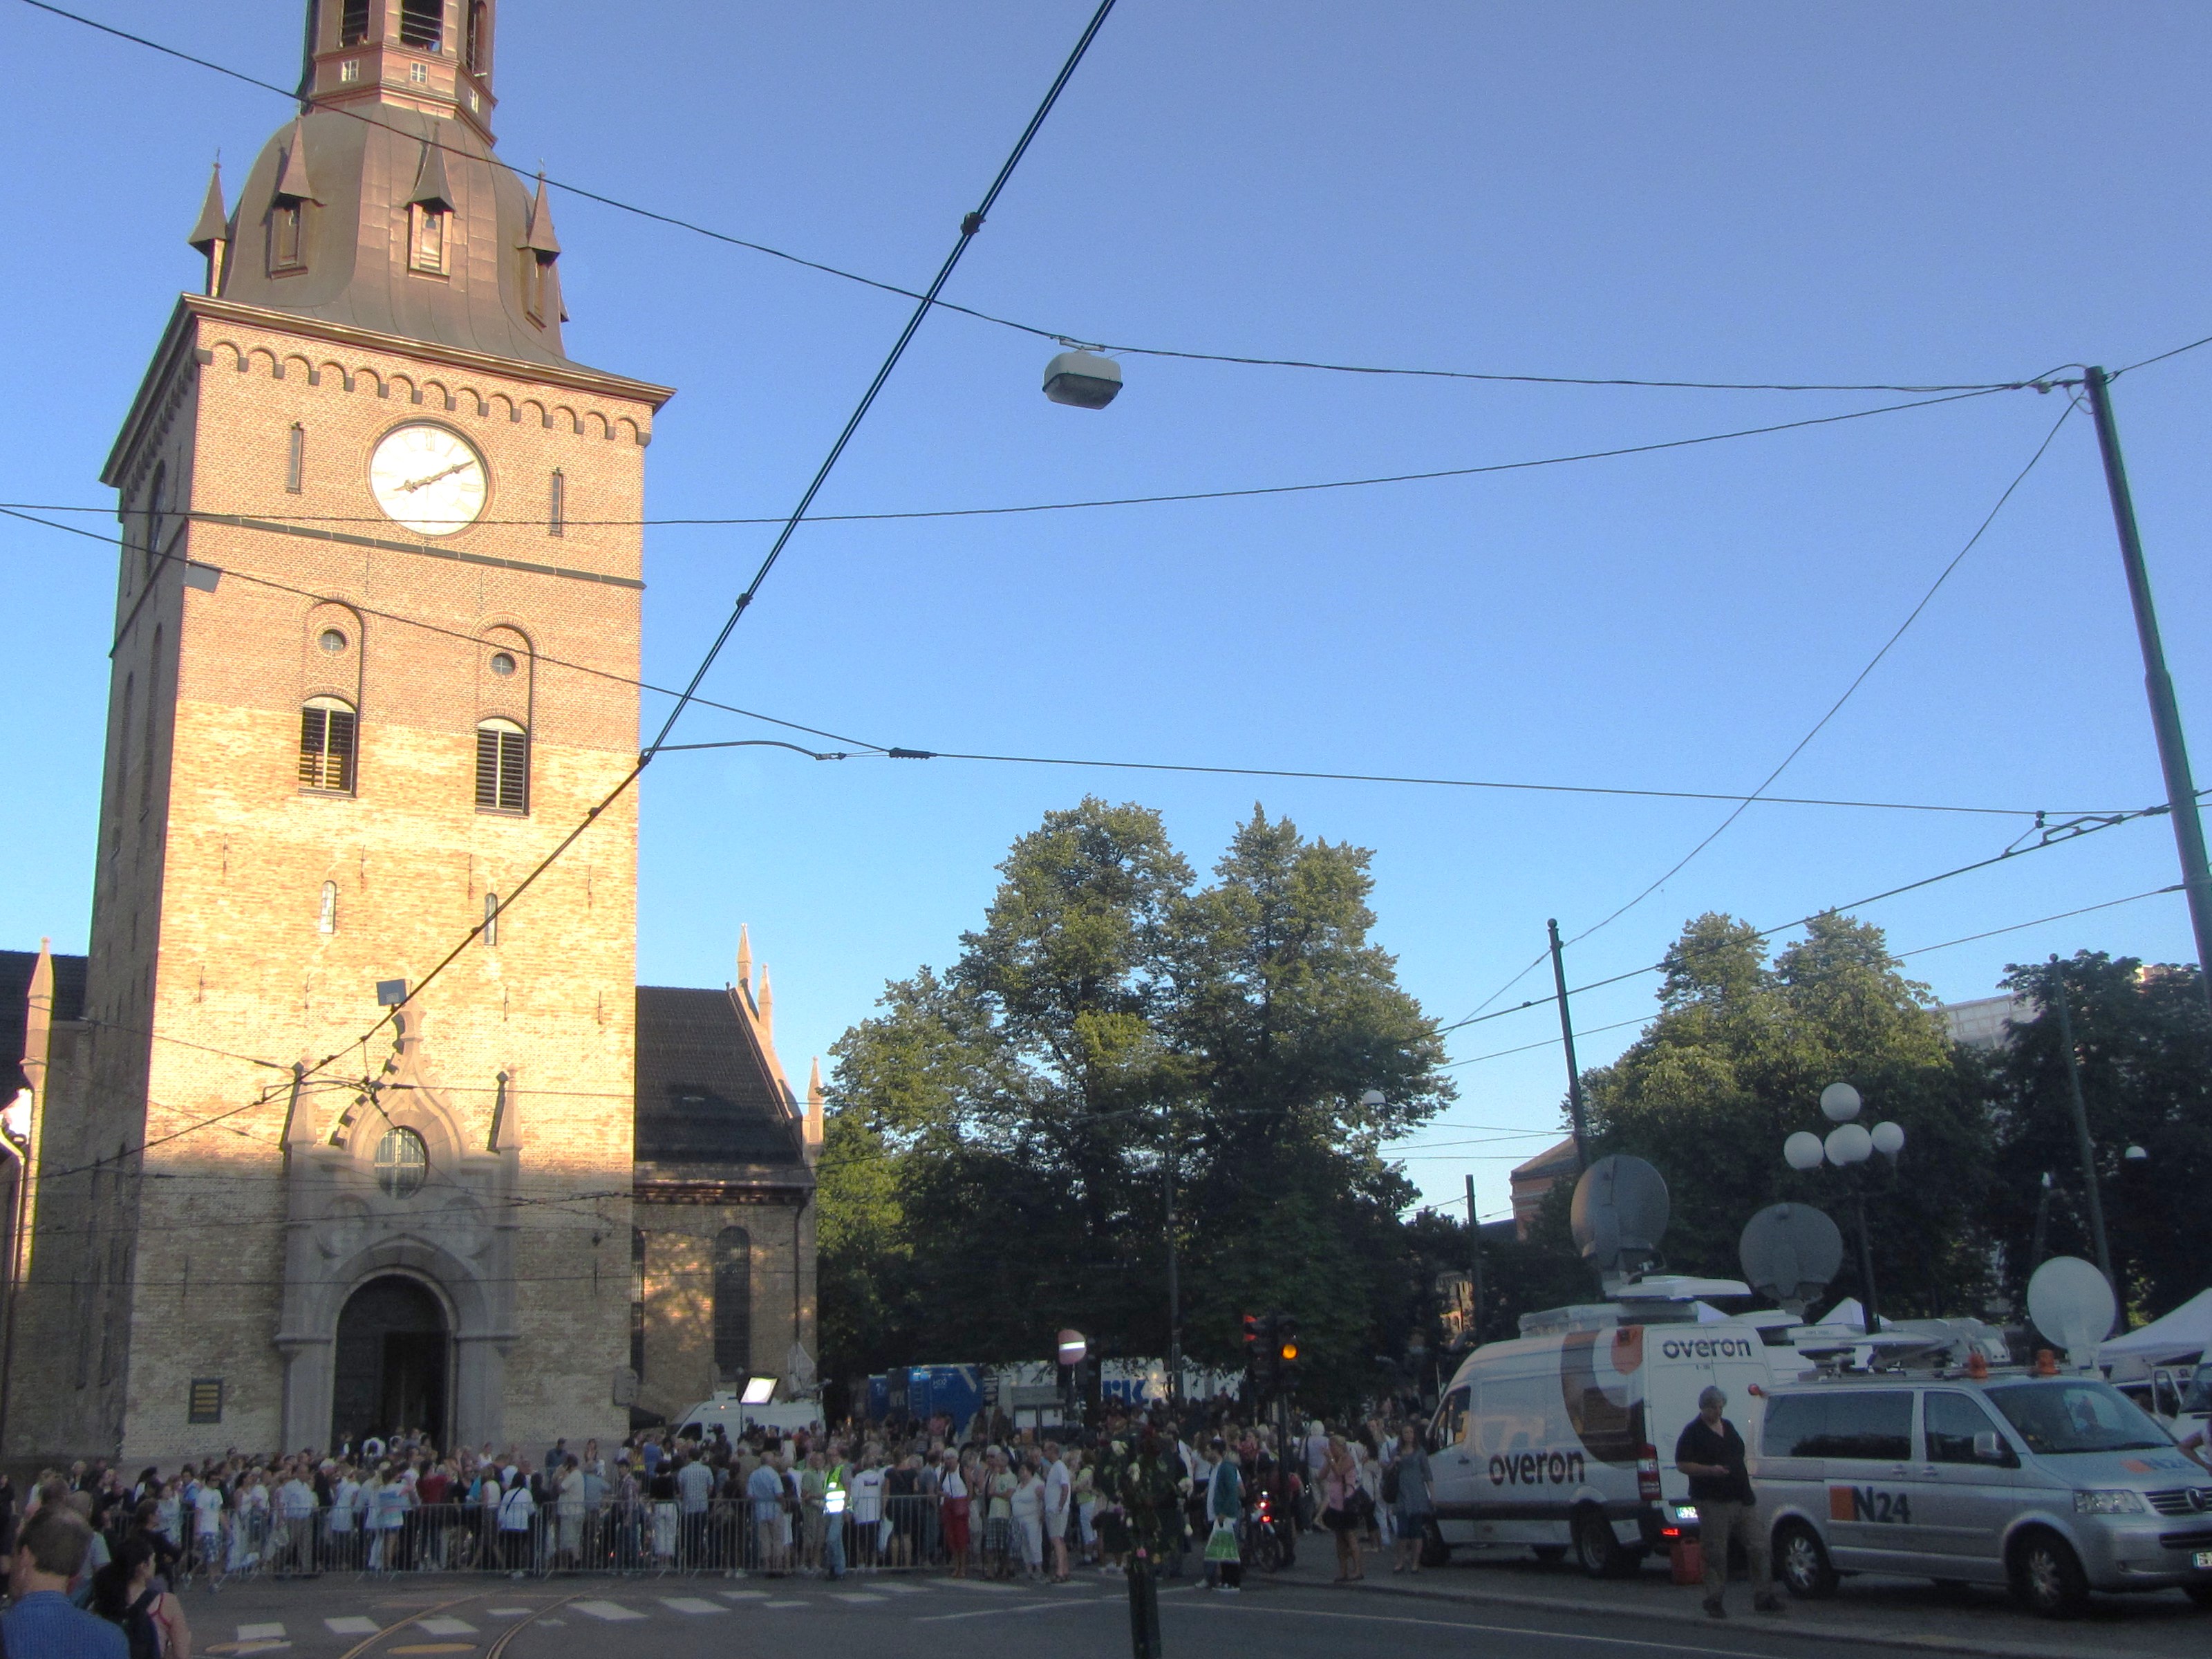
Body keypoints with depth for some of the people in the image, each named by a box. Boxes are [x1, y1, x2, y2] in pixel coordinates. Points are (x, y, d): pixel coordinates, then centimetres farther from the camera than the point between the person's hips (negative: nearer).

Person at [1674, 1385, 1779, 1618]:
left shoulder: (1728, 1427, 17)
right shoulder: (1693, 1432, -4)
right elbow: (1682, 1464, -9)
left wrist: (1746, 1483, 17)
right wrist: (1710, 1470, -21)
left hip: (1742, 1500, 6)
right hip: (1713, 1502, -6)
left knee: (1758, 1548, 3)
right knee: (1716, 1555, -3)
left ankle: (1764, 1596, 11)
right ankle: (1714, 1602, 5)